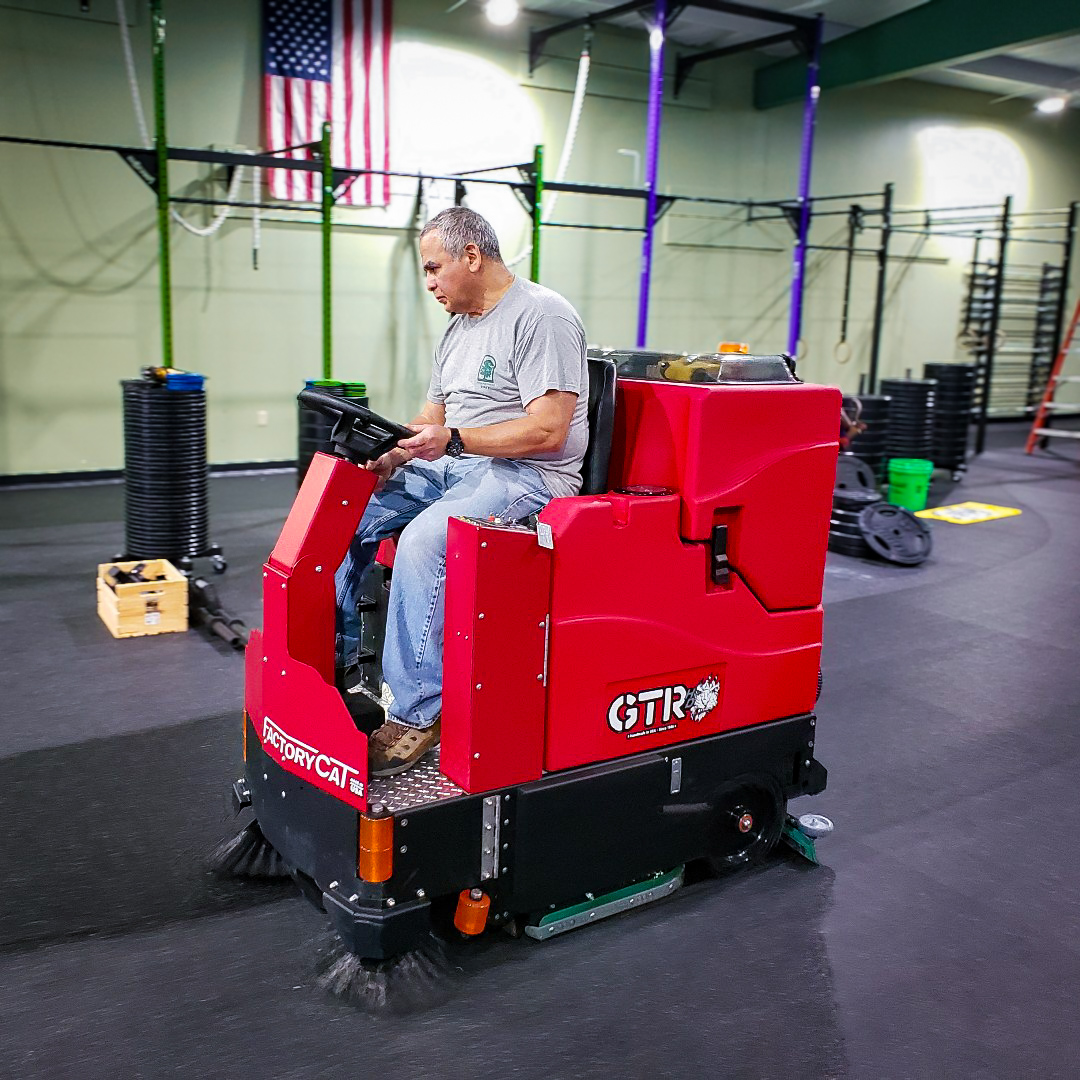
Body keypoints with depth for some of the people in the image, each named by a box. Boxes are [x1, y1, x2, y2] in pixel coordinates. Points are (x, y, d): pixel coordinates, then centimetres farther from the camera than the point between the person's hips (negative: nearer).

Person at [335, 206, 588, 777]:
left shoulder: (542, 315, -11)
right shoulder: (459, 328, 19)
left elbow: (548, 430, -20)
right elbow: (432, 418, 19)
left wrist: (453, 440, -22)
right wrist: (389, 457, -2)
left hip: (528, 475, -9)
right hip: (452, 469, 10)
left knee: (422, 540, -33)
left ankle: (418, 713, -24)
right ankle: (332, 654, 6)